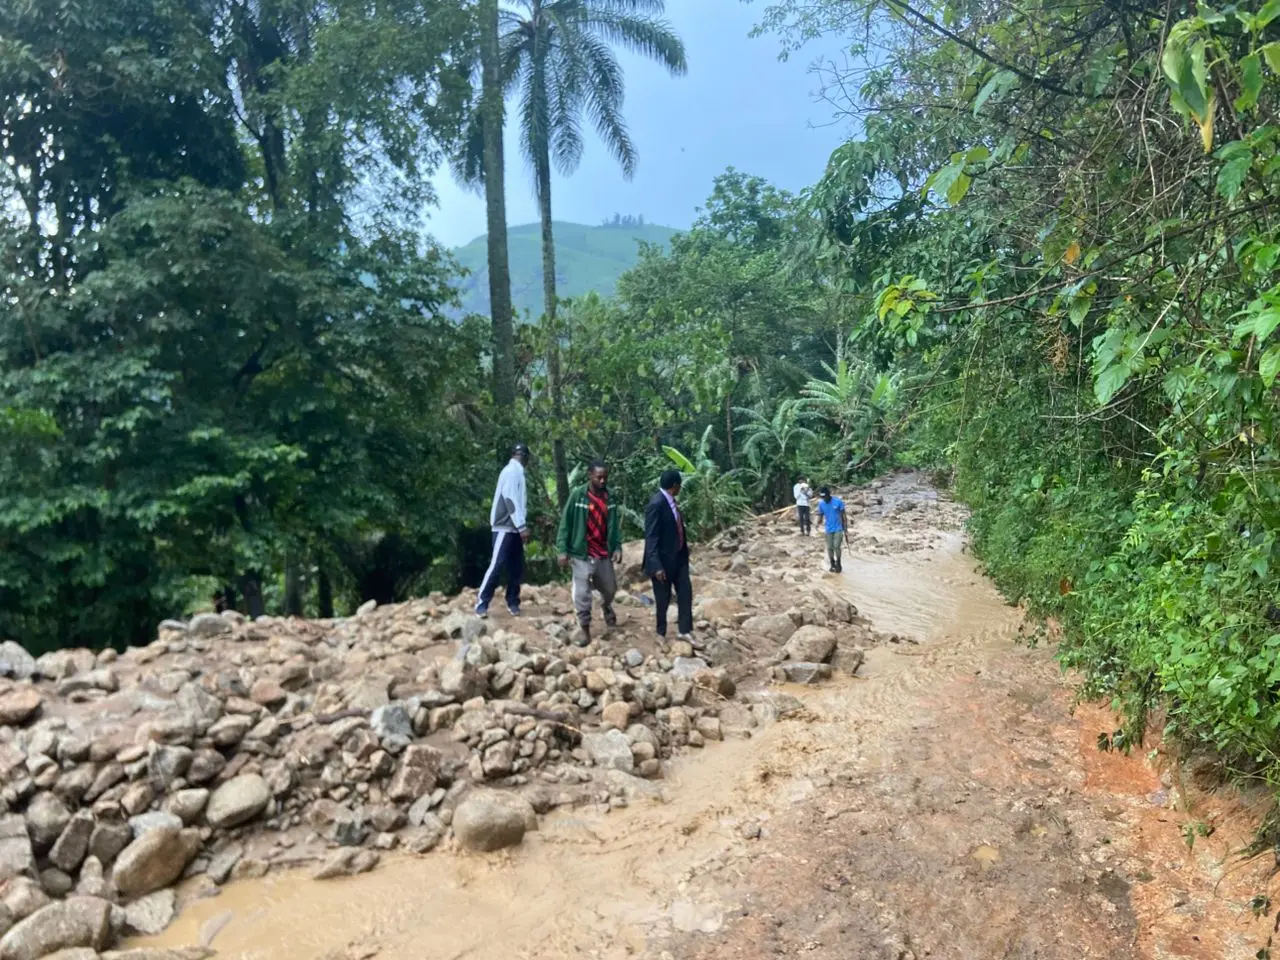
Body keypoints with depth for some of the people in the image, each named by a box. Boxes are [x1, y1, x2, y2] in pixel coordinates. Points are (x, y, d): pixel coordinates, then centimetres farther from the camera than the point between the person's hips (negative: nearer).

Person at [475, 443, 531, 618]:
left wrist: (521, 526, 15)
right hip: (505, 528, -9)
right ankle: (482, 604, -6)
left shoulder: (517, 472, 16)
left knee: (517, 568, 8)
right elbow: (510, 500, -19)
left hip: (513, 528, 9)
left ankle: (513, 603, 15)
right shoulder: (511, 471, -13)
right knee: (496, 566, -10)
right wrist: (522, 527, -20)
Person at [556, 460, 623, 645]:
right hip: (582, 554, -4)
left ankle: (606, 606, 50)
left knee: (610, 588, 18)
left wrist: (617, 547, -3)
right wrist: (563, 550, -12)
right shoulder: (577, 495, -11)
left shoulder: (610, 497, 1)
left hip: (604, 554, 4)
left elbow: (615, 524, 7)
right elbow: (565, 524, -8)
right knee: (582, 593, -3)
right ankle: (584, 627, 13)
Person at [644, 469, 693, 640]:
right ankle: (661, 633, 28)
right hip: (663, 560, -8)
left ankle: (685, 631, 23)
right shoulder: (656, 504, -23)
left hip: (679, 557, 8)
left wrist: (685, 551, 23)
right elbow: (651, 538, -24)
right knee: (663, 598, 8)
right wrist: (656, 566, -27)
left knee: (685, 592, 11)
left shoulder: (670, 501, 3)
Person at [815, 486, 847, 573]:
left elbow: (843, 515, -5)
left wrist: (845, 528, -3)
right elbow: (821, 515, 5)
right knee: (830, 548, 5)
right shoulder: (821, 504, -5)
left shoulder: (838, 501, -13)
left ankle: (838, 564, 8)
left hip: (838, 528, -3)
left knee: (836, 546, -11)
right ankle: (833, 565, 21)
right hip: (829, 529, 3)